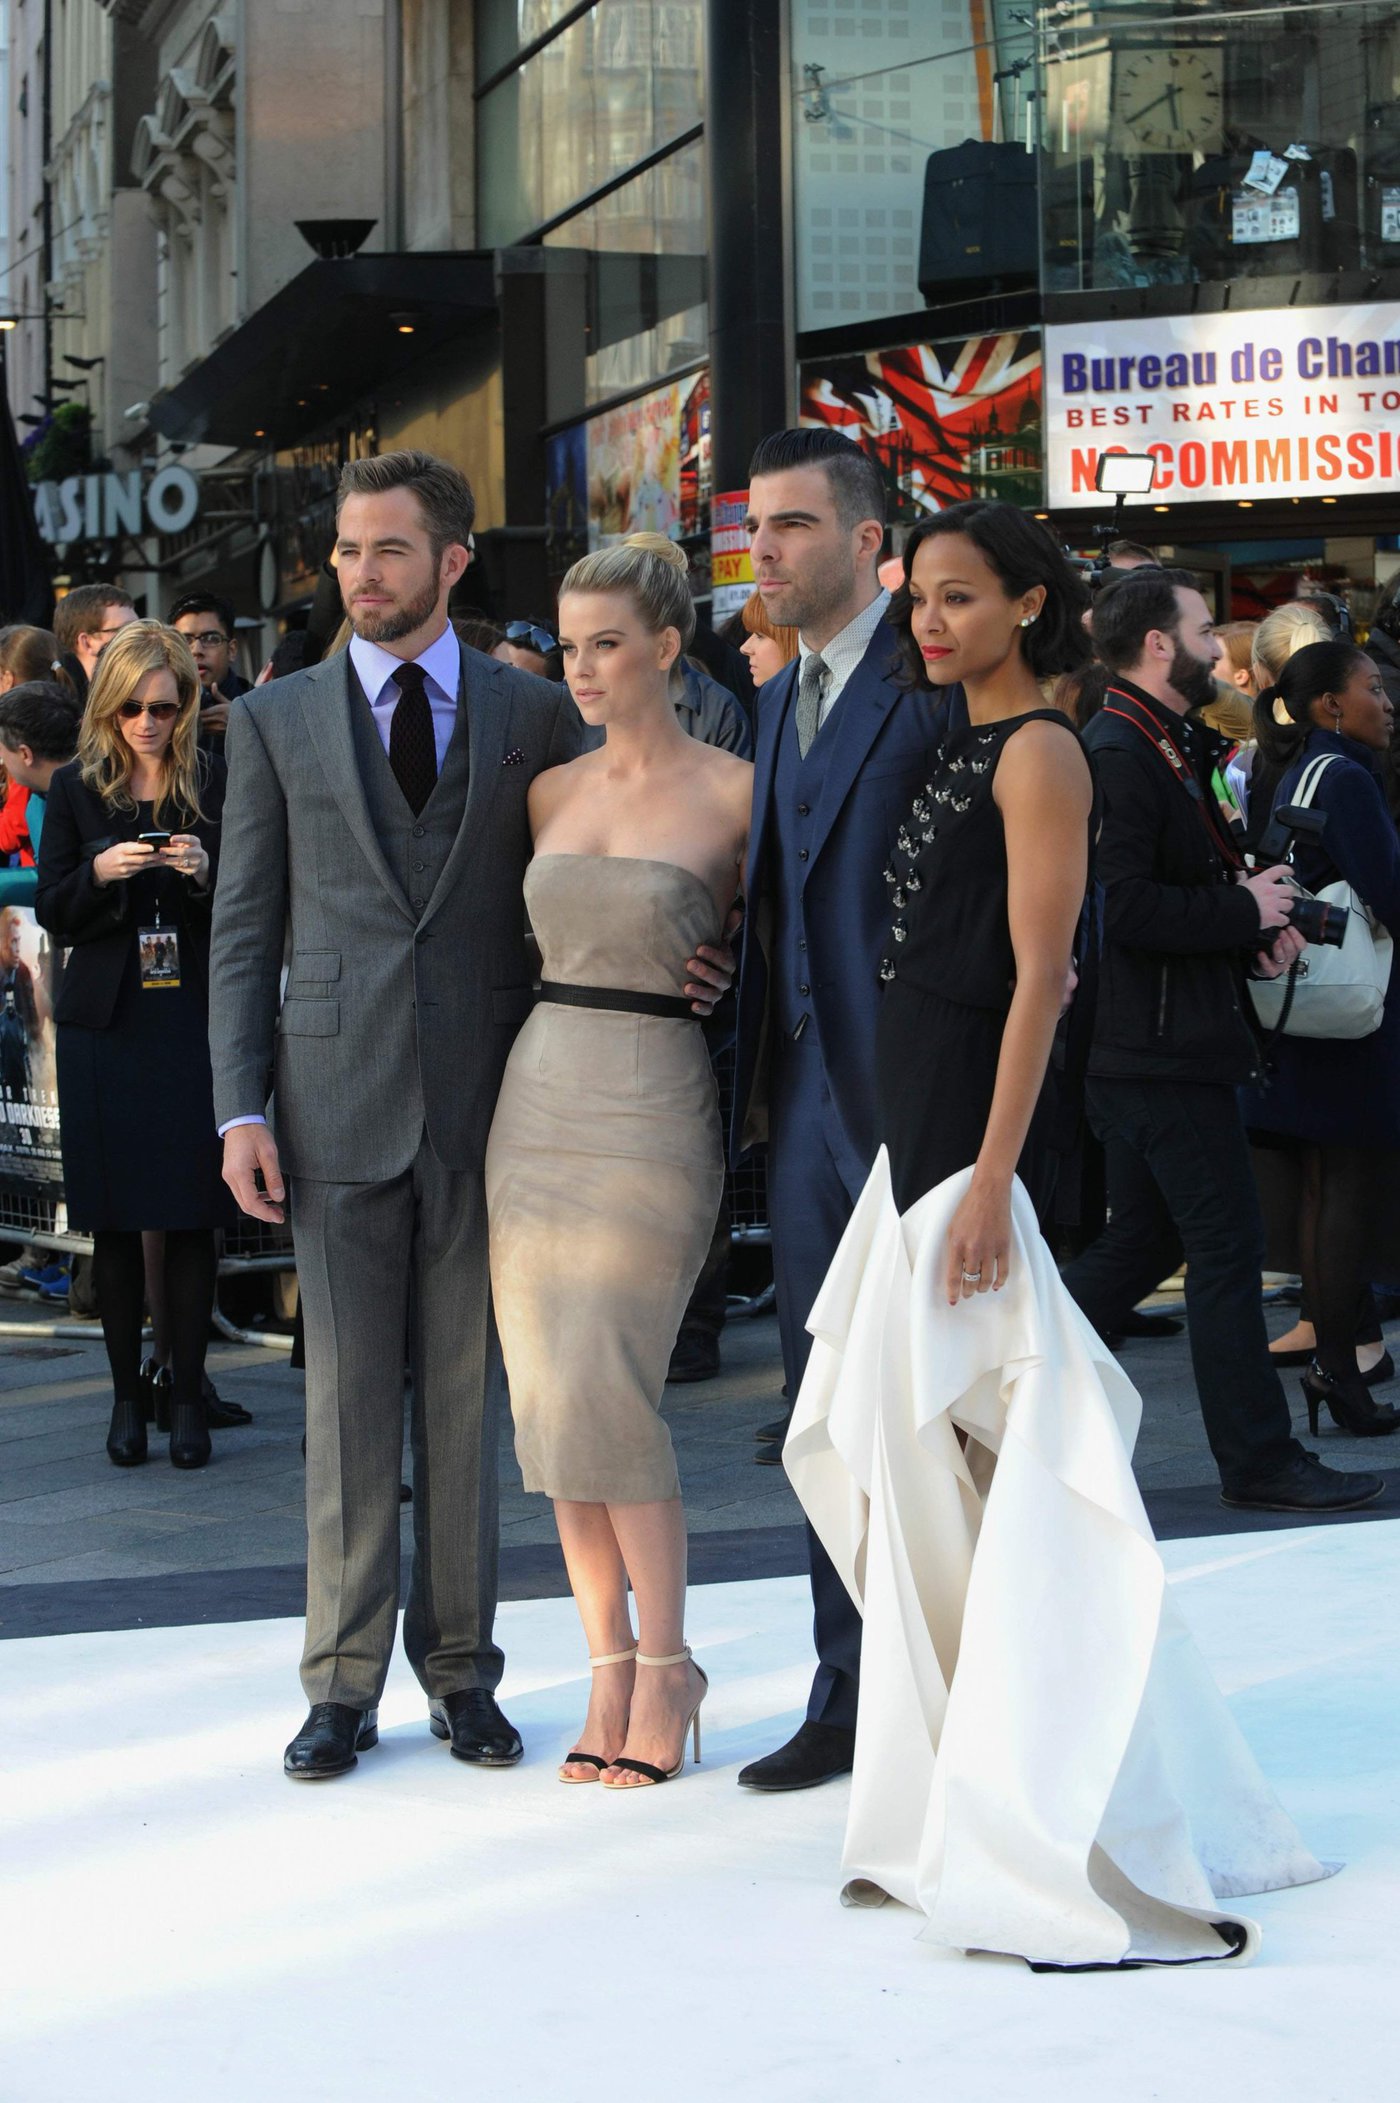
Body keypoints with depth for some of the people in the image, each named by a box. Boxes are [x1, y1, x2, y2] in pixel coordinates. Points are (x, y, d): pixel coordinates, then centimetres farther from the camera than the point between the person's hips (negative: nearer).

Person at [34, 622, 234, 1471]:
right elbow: (54, 915, 4)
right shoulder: (77, 789, 6)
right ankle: (127, 1395, 13)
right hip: (107, 1025, 1)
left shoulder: (219, 785, 2)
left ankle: (188, 1397, 7)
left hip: (196, 1025, -1)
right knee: (115, 1222, 4)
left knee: (193, 1218, -1)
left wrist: (206, 873, -16)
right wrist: (100, 873, -14)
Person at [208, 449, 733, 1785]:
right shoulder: (275, 721, 7)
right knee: (347, 1396, 4)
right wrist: (240, 1109, -2)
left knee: (467, 1394, 7)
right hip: (339, 1102, 0)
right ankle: (345, 1680, 13)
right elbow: (244, 930, 6)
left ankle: (461, 1669, 17)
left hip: (486, 1101, 0)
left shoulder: (535, 715, 6)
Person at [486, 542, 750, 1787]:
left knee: (604, 1393, -11)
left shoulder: (734, 793, -4)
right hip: (539, 1090, 6)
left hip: (654, 1103, -5)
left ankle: (665, 1670, 4)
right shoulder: (552, 791, 11)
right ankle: (611, 1670, 13)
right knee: (550, 1397, 4)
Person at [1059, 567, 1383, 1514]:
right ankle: (1259, 1459, 3)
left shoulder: (1170, 750, 17)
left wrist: (1256, 919, 4)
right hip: (1164, 1049, -11)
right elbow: (1126, 906, -25)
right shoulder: (1118, 755, -17)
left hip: (1170, 1038, 11)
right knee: (1229, 1247, -4)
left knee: (1143, 1240, 16)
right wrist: (1246, 913, -15)